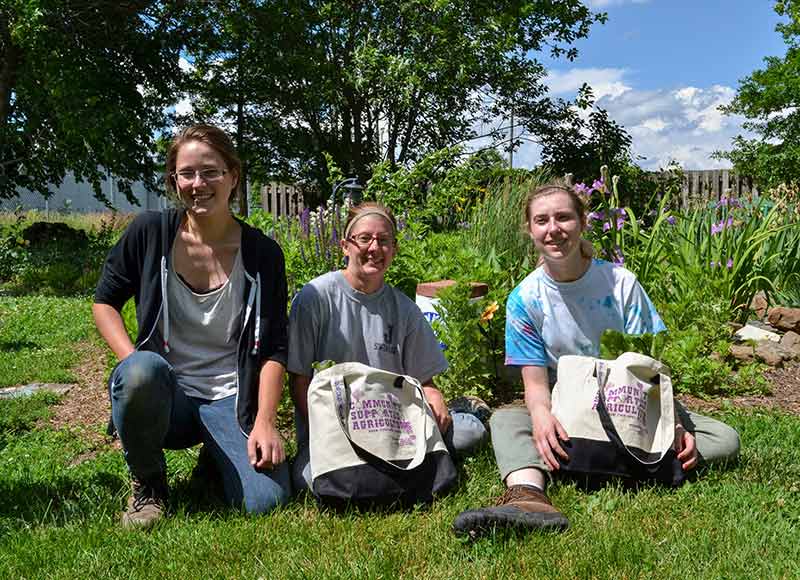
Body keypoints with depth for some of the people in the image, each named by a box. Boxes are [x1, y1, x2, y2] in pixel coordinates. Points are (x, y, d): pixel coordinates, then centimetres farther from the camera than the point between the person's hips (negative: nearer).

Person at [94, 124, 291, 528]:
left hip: (231, 400, 0)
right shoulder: (150, 231, -4)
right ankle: (146, 484, -6)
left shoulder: (262, 254, -5)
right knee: (143, 370, -37)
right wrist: (134, 363, -11)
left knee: (264, 500, -22)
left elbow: (273, 350, -3)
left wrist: (264, 422, -14)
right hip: (164, 395, 0)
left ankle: (216, 454, 15)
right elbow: (104, 301, 7)